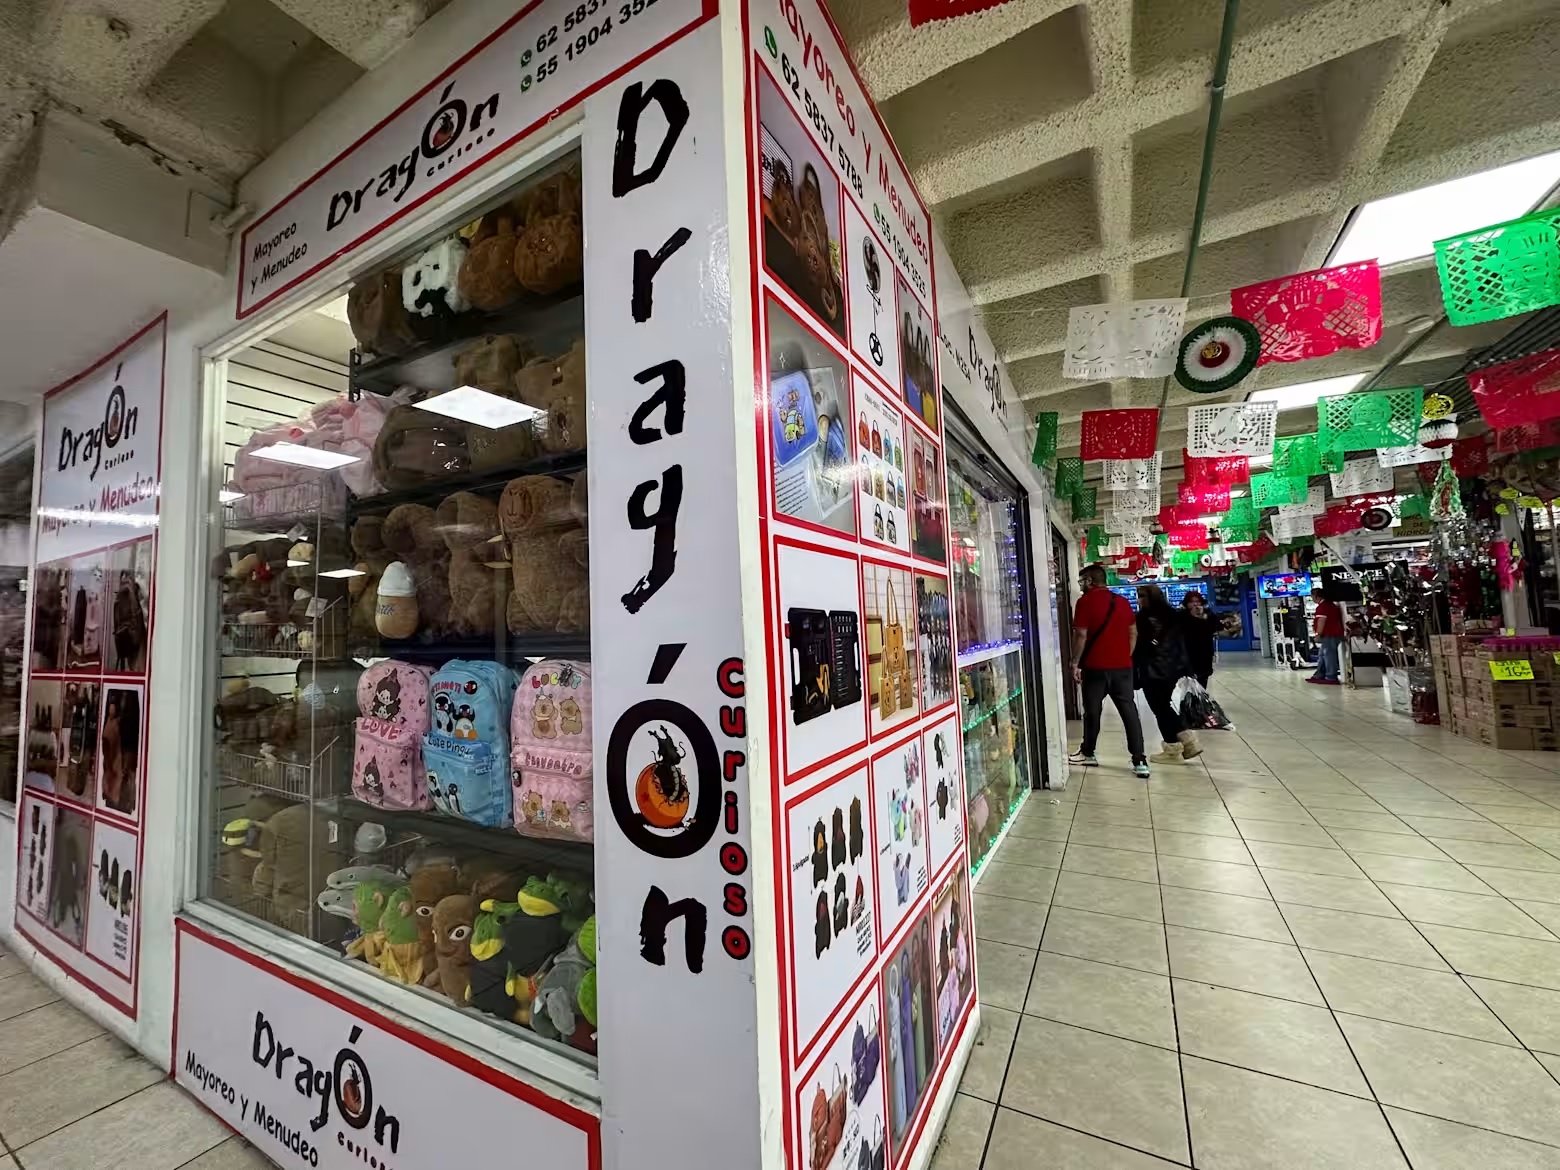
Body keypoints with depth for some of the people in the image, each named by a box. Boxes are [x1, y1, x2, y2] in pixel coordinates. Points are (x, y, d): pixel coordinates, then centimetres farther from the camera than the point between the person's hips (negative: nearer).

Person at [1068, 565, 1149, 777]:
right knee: (1129, 712, 5)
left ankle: (1087, 754, 22)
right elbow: (1133, 633, 12)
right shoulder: (1122, 601, 8)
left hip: (1095, 667, -4)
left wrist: (1075, 663, -5)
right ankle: (1139, 761, 2)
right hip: (1123, 666, 5)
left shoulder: (1085, 601, -9)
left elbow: (1081, 635, -13)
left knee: (1092, 711, 9)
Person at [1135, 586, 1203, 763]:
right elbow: (1182, 644, 12)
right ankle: (1188, 740, 16)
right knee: (1165, 707, 19)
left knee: (1160, 709, 3)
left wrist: (1134, 674, -7)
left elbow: (1137, 648, -12)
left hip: (1152, 672, -7)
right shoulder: (1172, 616, 8)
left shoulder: (1142, 619, -13)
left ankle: (1173, 749, 9)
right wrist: (1185, 668, 17)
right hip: (1173, 669, 7)